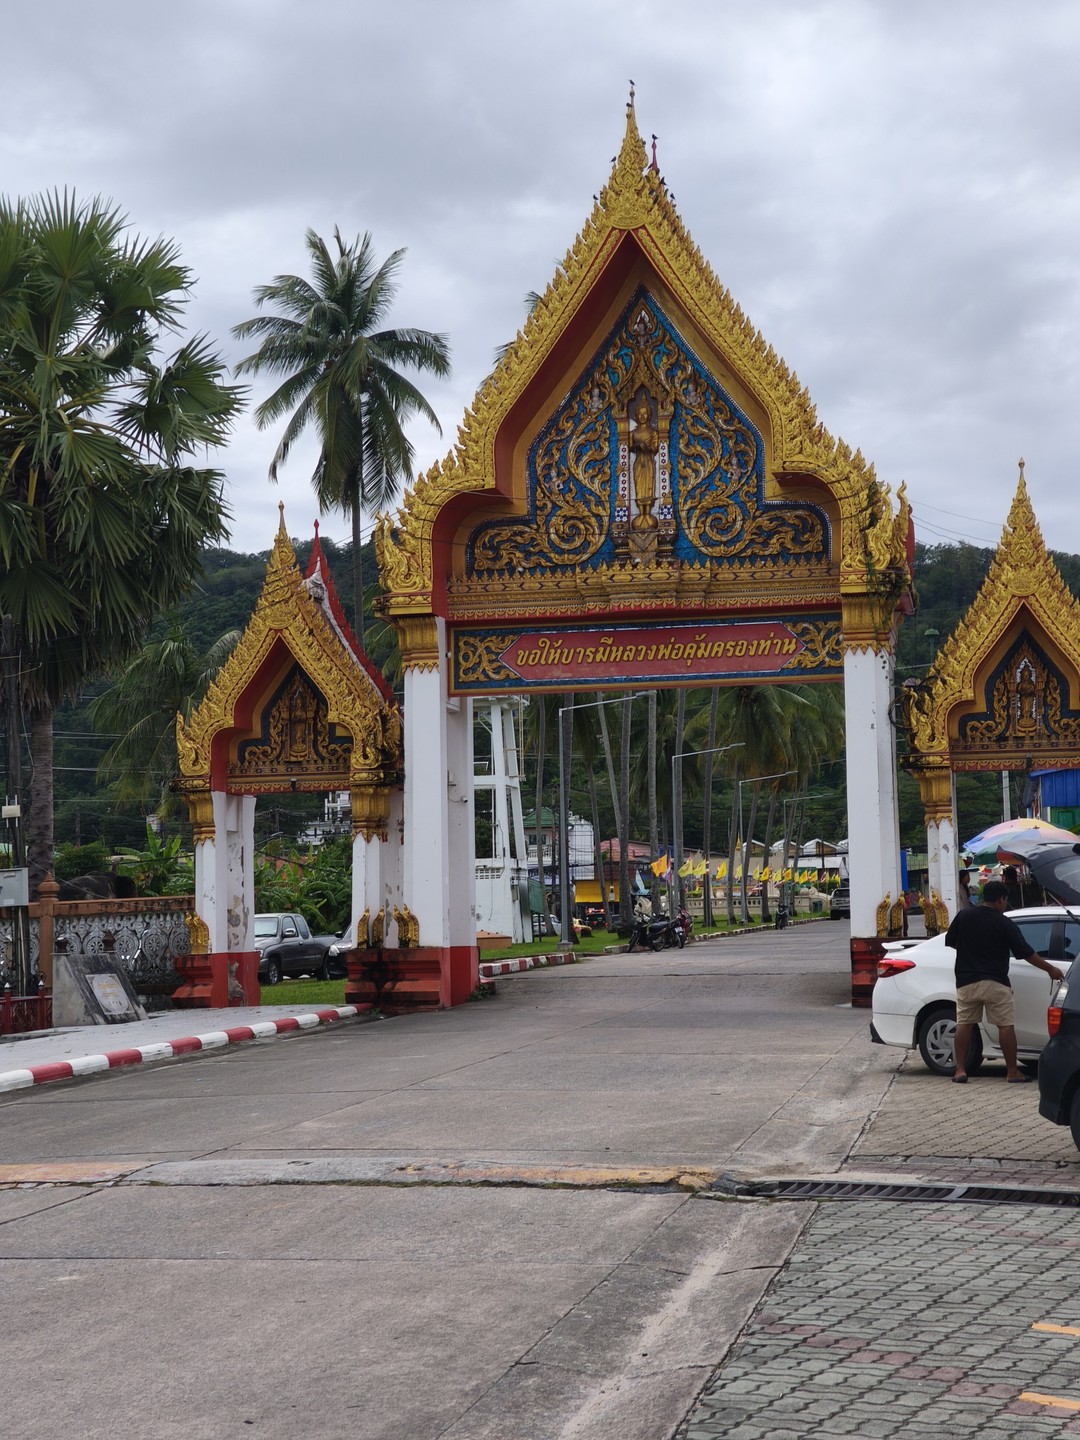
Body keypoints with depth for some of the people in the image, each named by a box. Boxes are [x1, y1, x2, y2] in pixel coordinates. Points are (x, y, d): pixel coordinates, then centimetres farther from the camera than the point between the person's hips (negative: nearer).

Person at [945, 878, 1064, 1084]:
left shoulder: (963, 916, 3)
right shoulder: (1005, 924, -5)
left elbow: (949, 942, 12)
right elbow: (1025, 953, -4)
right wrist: (1050, 969, 6)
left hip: (966, 981, 3)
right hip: (994, 982, -3)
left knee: (964, 1024, 7)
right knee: (1006, 1025, 1)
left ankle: (960, 1070, 0)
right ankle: (1012, 1071, 0)